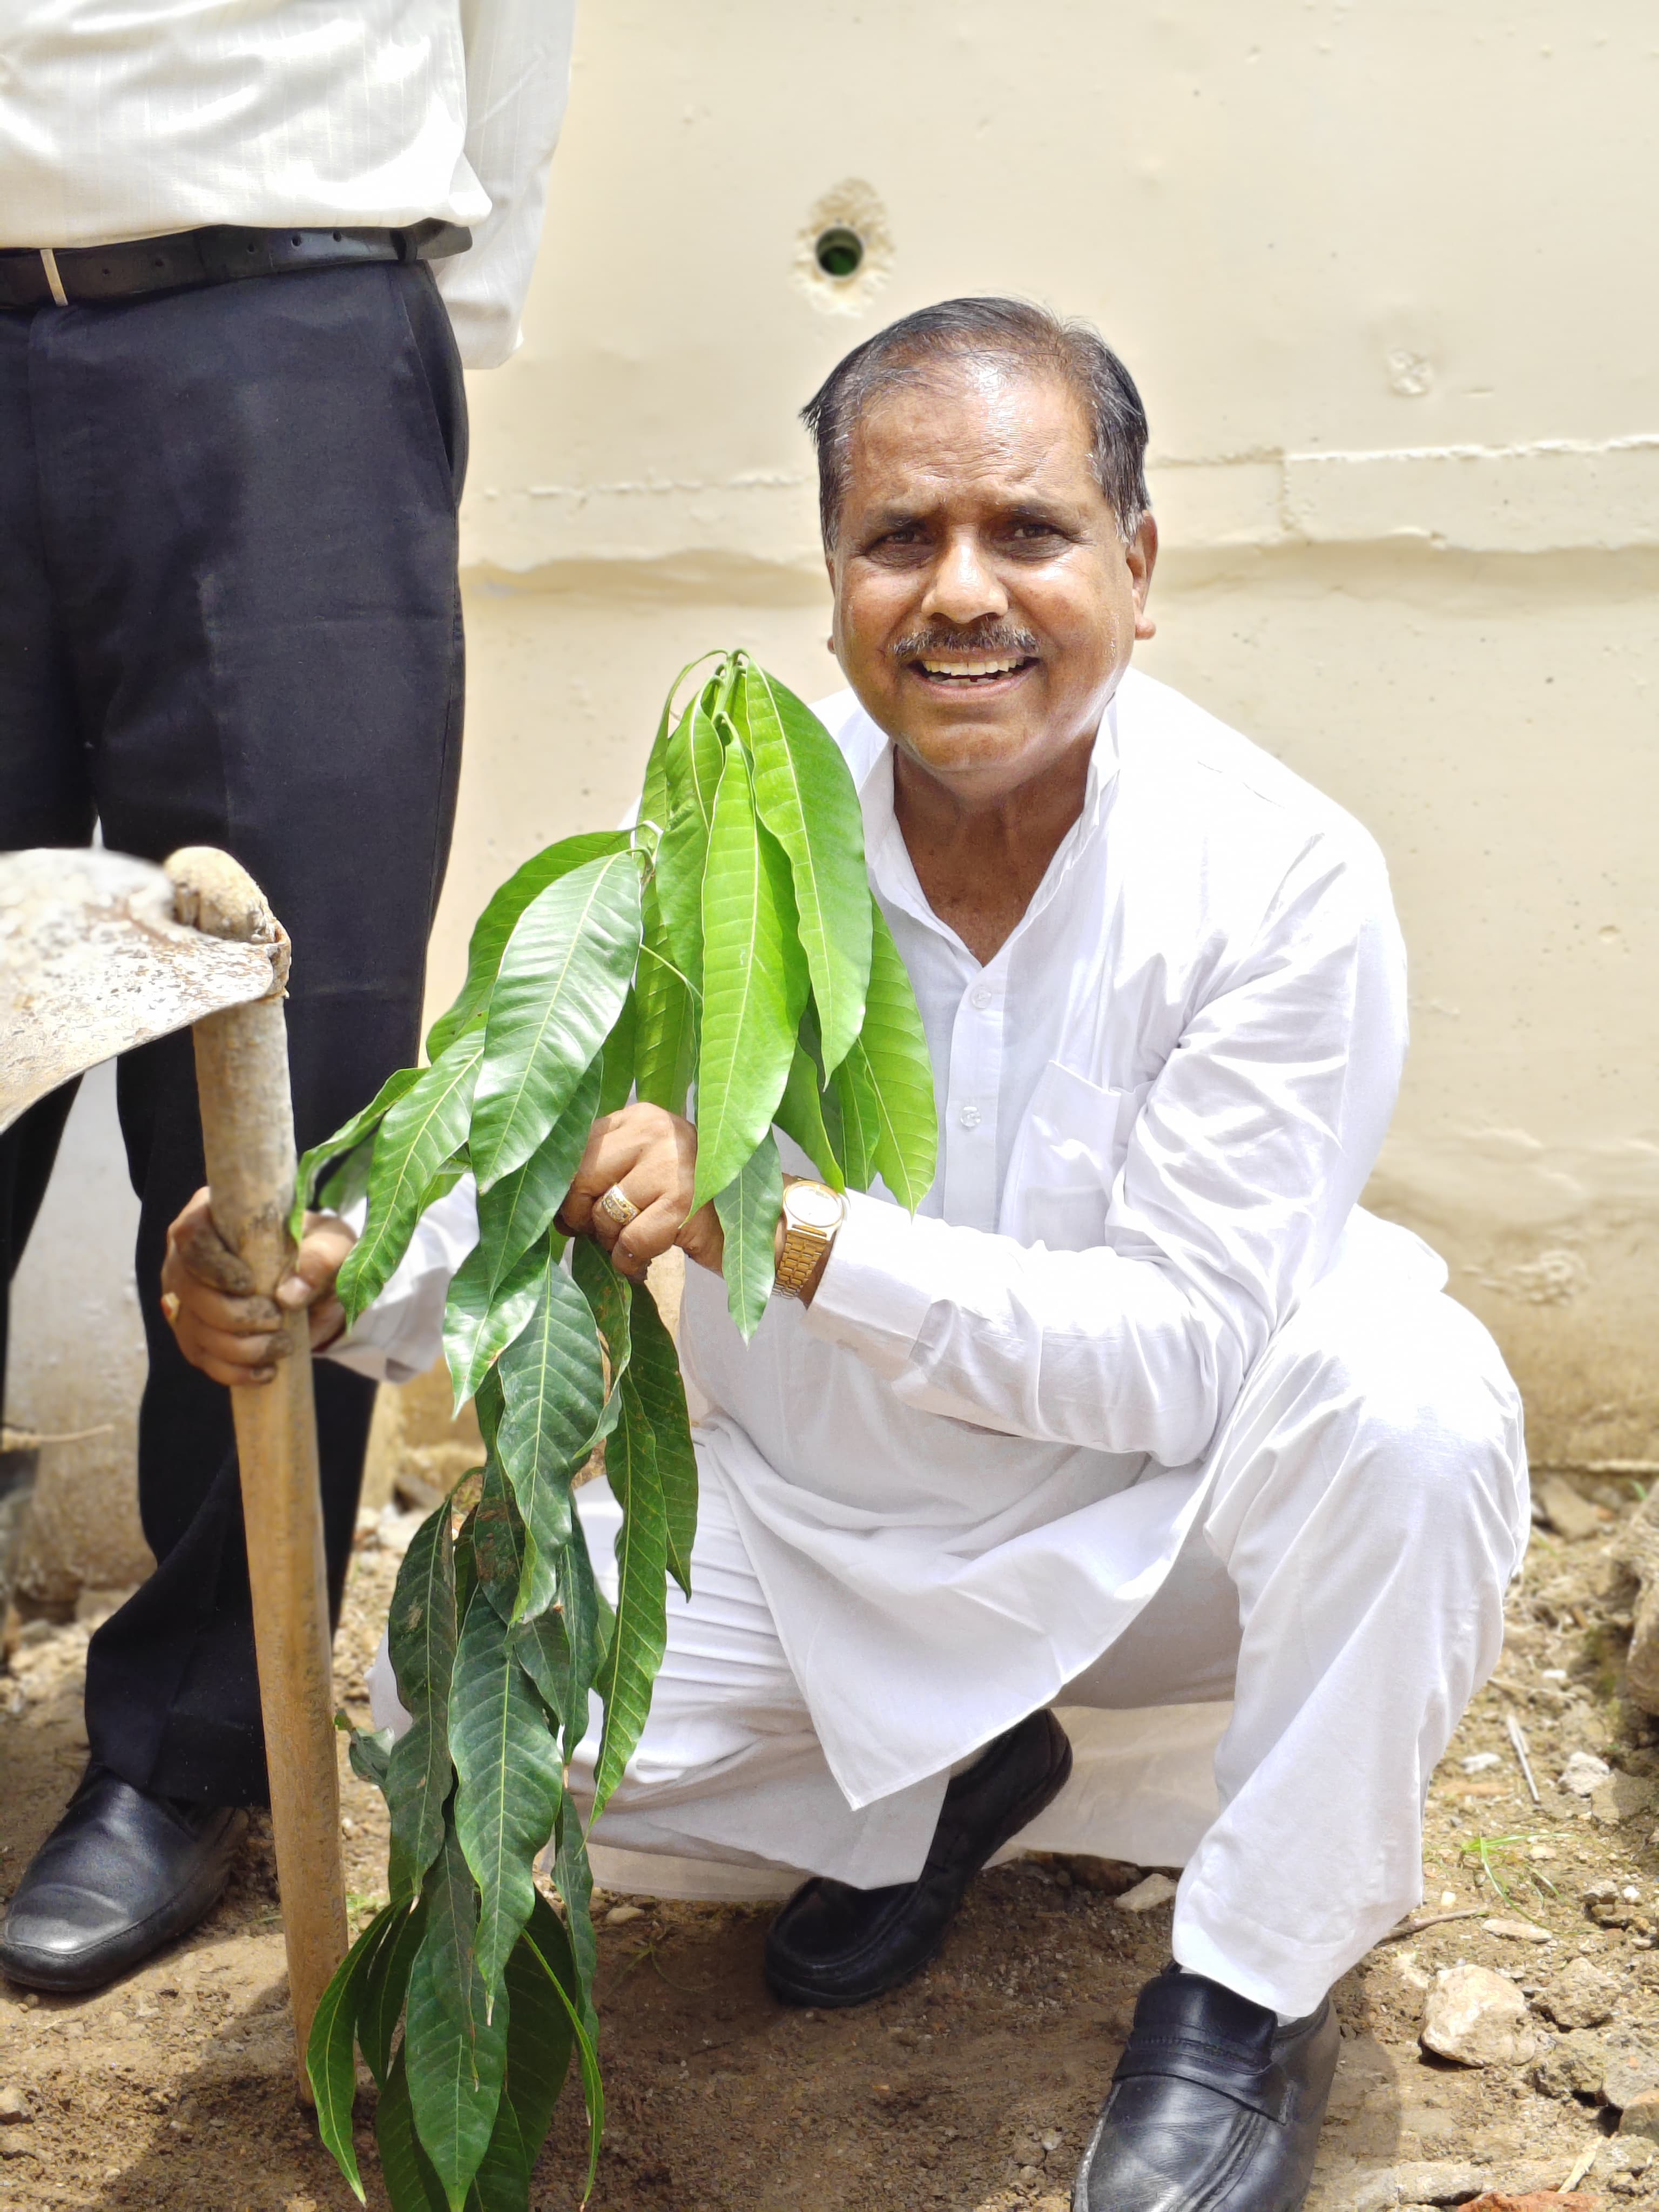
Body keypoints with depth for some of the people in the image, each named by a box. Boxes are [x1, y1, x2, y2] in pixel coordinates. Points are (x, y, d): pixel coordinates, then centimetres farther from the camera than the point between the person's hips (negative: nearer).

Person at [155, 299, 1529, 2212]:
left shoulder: (1281, 876, -21)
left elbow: (1180, 1351, -26)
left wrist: (781, 1228, -39)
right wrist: (332, 1275, -31)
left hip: (1149, 1525, -2)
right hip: (816, 1533, 3)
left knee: (1406, 1395, -32)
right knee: (458, 1693, -15)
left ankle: (1244, 2001, -11)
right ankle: (939, 1788, 11)